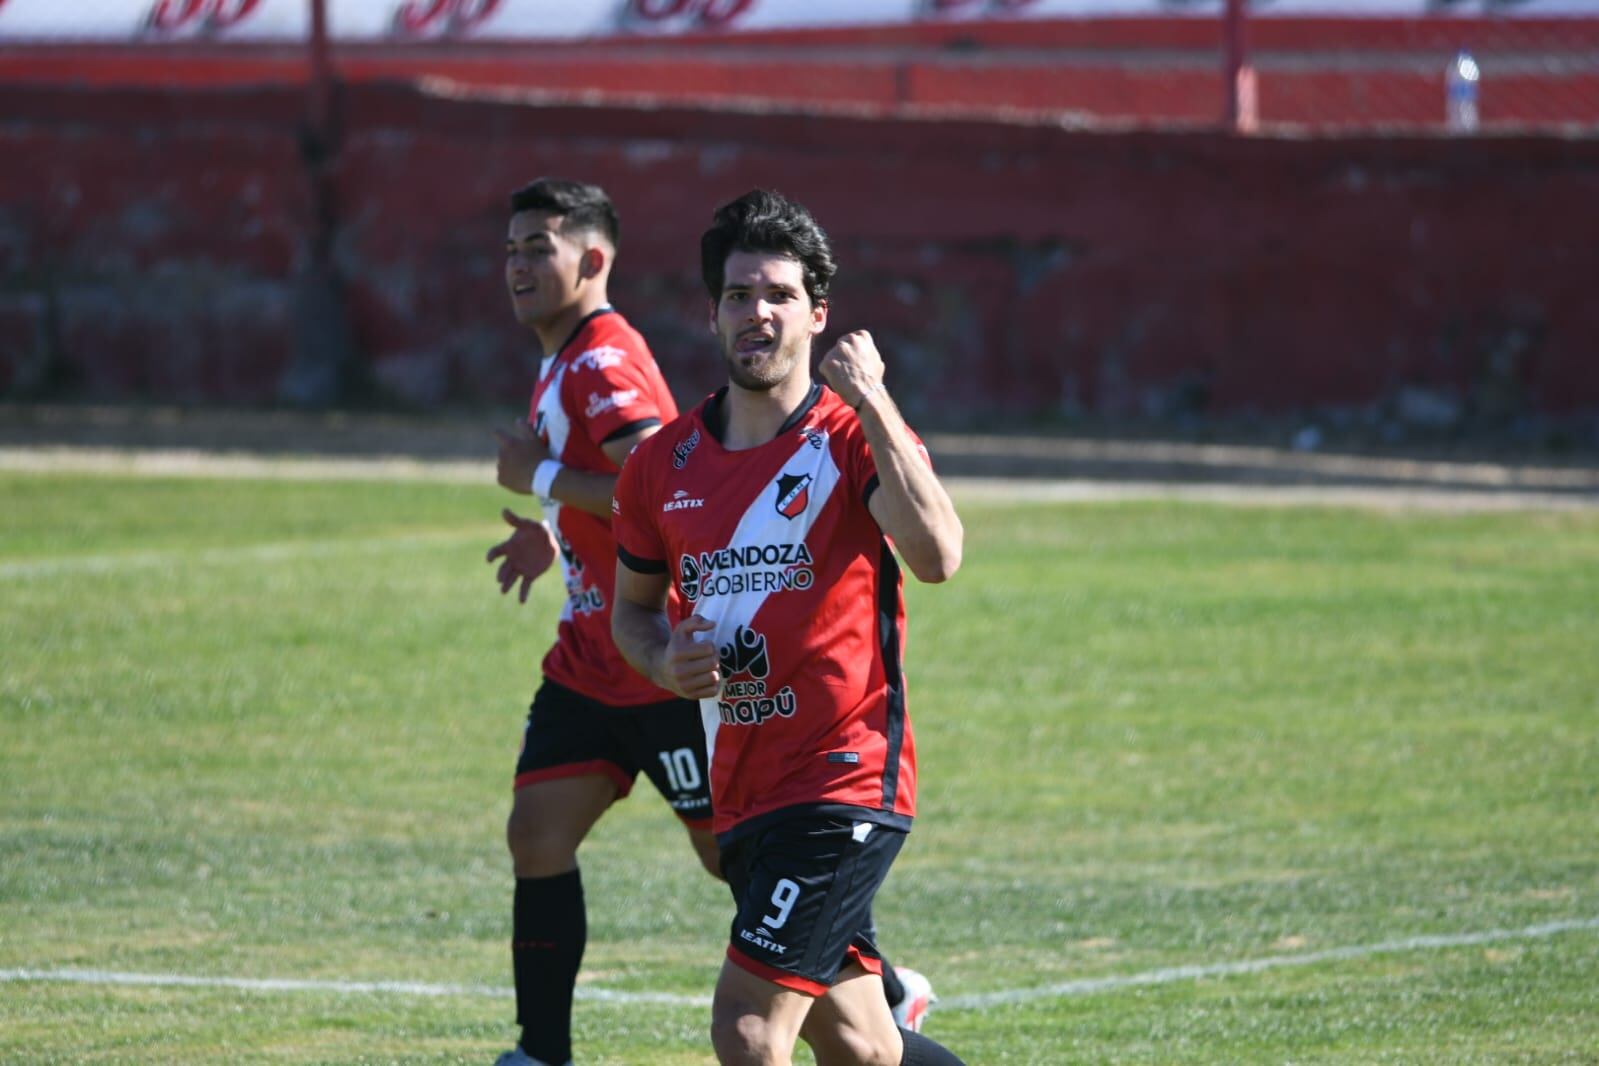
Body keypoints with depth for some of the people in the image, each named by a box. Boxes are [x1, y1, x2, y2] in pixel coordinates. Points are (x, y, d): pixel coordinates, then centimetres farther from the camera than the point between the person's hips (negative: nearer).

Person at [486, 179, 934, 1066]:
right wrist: (553, 537, 14)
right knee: (537, 835, 0)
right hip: (589, 659, 10)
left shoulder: (605, 362, -17)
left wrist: (542, 475, -20)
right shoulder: (564, 364, 15)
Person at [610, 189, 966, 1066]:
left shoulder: (855, 439, -8)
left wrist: (872, 404, -27)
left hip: (843, 784, -6)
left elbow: (935, 556, -27)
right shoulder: (662, 464, 8)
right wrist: (665, 662, 0)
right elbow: (631, 606, 22)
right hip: (741, 790, 6)